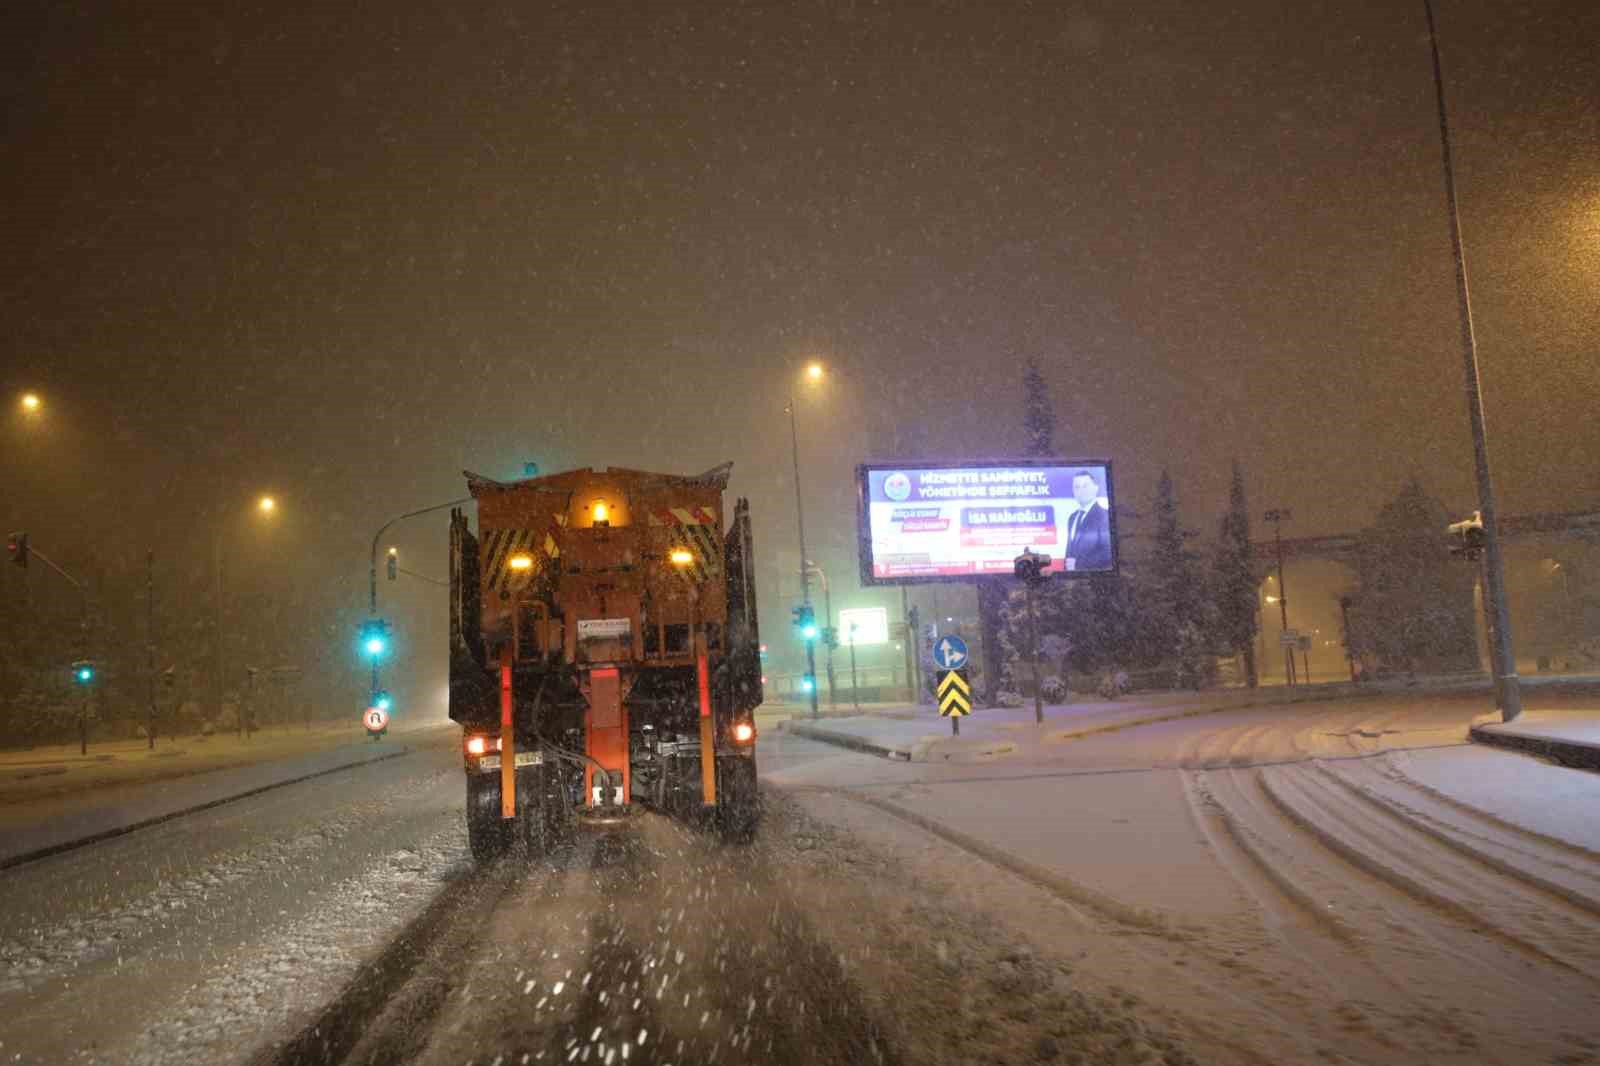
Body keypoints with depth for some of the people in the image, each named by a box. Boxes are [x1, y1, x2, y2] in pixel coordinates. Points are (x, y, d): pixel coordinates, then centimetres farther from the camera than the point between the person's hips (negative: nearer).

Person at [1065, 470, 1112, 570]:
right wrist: (1068, 564, 1)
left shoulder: (1105, 516, -10)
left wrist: (1078, 563, -15)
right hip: (1073, 573, 6)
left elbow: (1107, 553, -17)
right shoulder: (1072, 517, 15)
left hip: (1094, 574, -6)